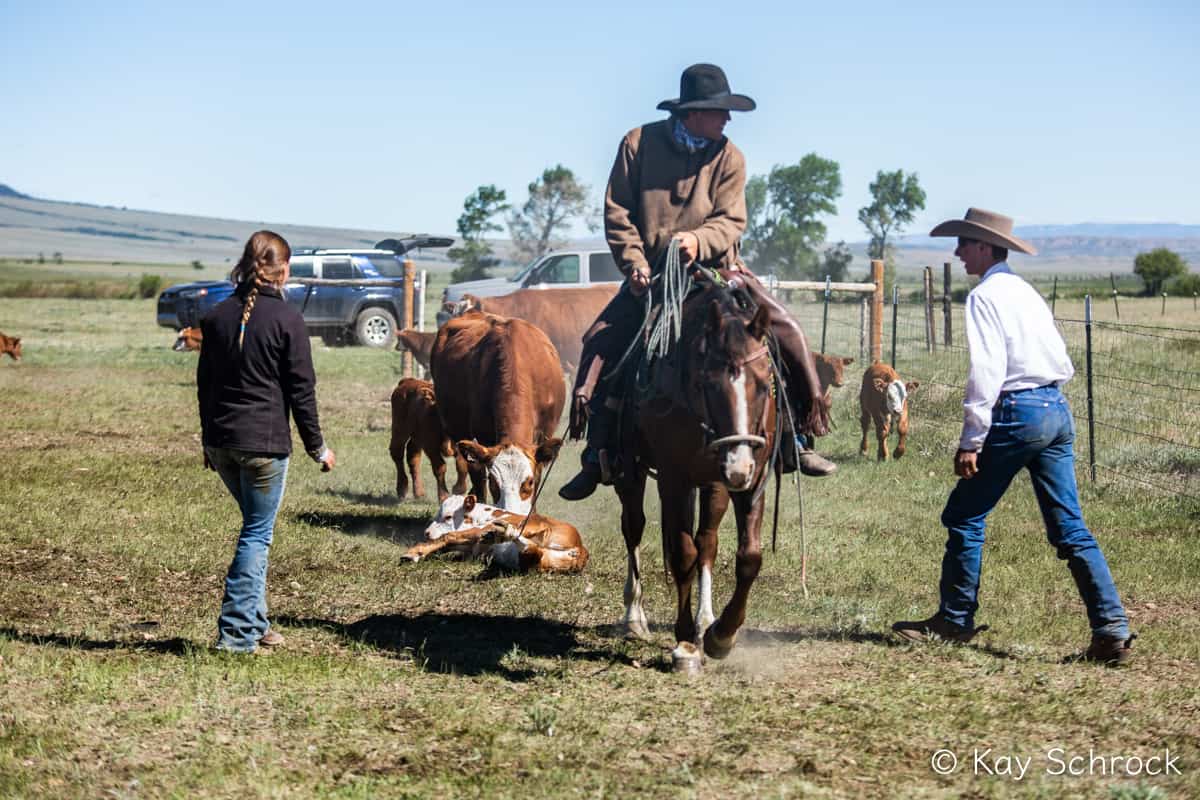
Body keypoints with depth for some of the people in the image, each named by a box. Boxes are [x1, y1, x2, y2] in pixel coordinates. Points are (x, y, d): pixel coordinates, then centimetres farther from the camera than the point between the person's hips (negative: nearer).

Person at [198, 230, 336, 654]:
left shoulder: (218, 315, 7)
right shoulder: (286, 319, -9)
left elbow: (204, 383, 13)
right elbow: (301, 389, -8)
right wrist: (317, 447, 2)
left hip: (221, 441, 6)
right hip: (265, 443, -6)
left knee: (255, 527, 21)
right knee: (257, 534, 1)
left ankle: (254, 622, 22)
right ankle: (237, 631, -2)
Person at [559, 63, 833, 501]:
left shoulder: (729, 157, -2)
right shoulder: (640, 143, -3)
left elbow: (731, 221, -8)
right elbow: (617, 213, -3)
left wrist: (697, 242, -28)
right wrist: (635, 264, -15)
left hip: (716, 269, 0)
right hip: (650, 275, 0)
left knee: (785, 330, -15)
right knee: (600, 342, -15)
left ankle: (798, 437, -1)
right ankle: (598, 455, -4)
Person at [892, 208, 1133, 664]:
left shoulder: (985, 297, -8)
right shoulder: (1027, 292, 18)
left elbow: (986, 372, -17)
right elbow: (1064, 365, 19)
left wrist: (971, 441, -16)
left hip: (1016, 413, -8)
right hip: (1058, 410, 8)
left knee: (964, 517, 6)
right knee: (1070, 528, 6)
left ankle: (955, 621, 14)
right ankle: (1112, 630, -1)